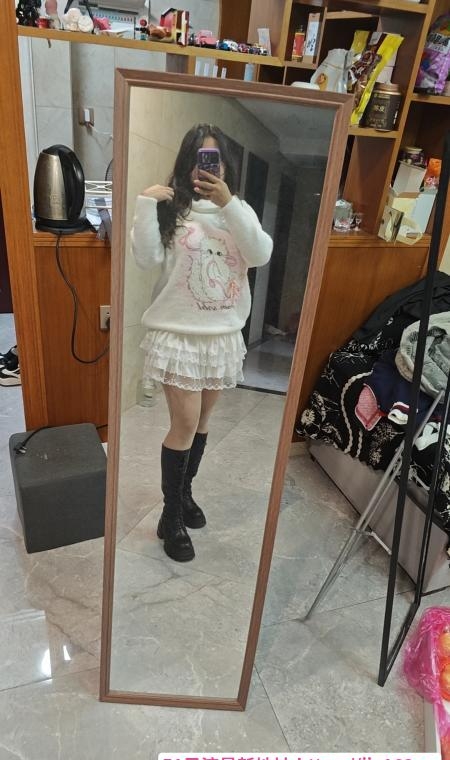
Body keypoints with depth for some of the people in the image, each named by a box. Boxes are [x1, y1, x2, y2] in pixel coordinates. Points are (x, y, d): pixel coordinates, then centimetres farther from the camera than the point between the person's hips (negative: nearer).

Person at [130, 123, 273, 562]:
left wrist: (228, 203, -18)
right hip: (178, 334, -4)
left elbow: (261, 255, -11)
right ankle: (170, 517, 15)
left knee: (201, 421, 15)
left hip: (223, 336, 4)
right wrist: (147, 203, -21)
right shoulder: (170, 209, -4)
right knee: (185, 425, -3)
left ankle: (184, 492, 37)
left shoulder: (239, 210, 7)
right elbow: (145, 258, -15)